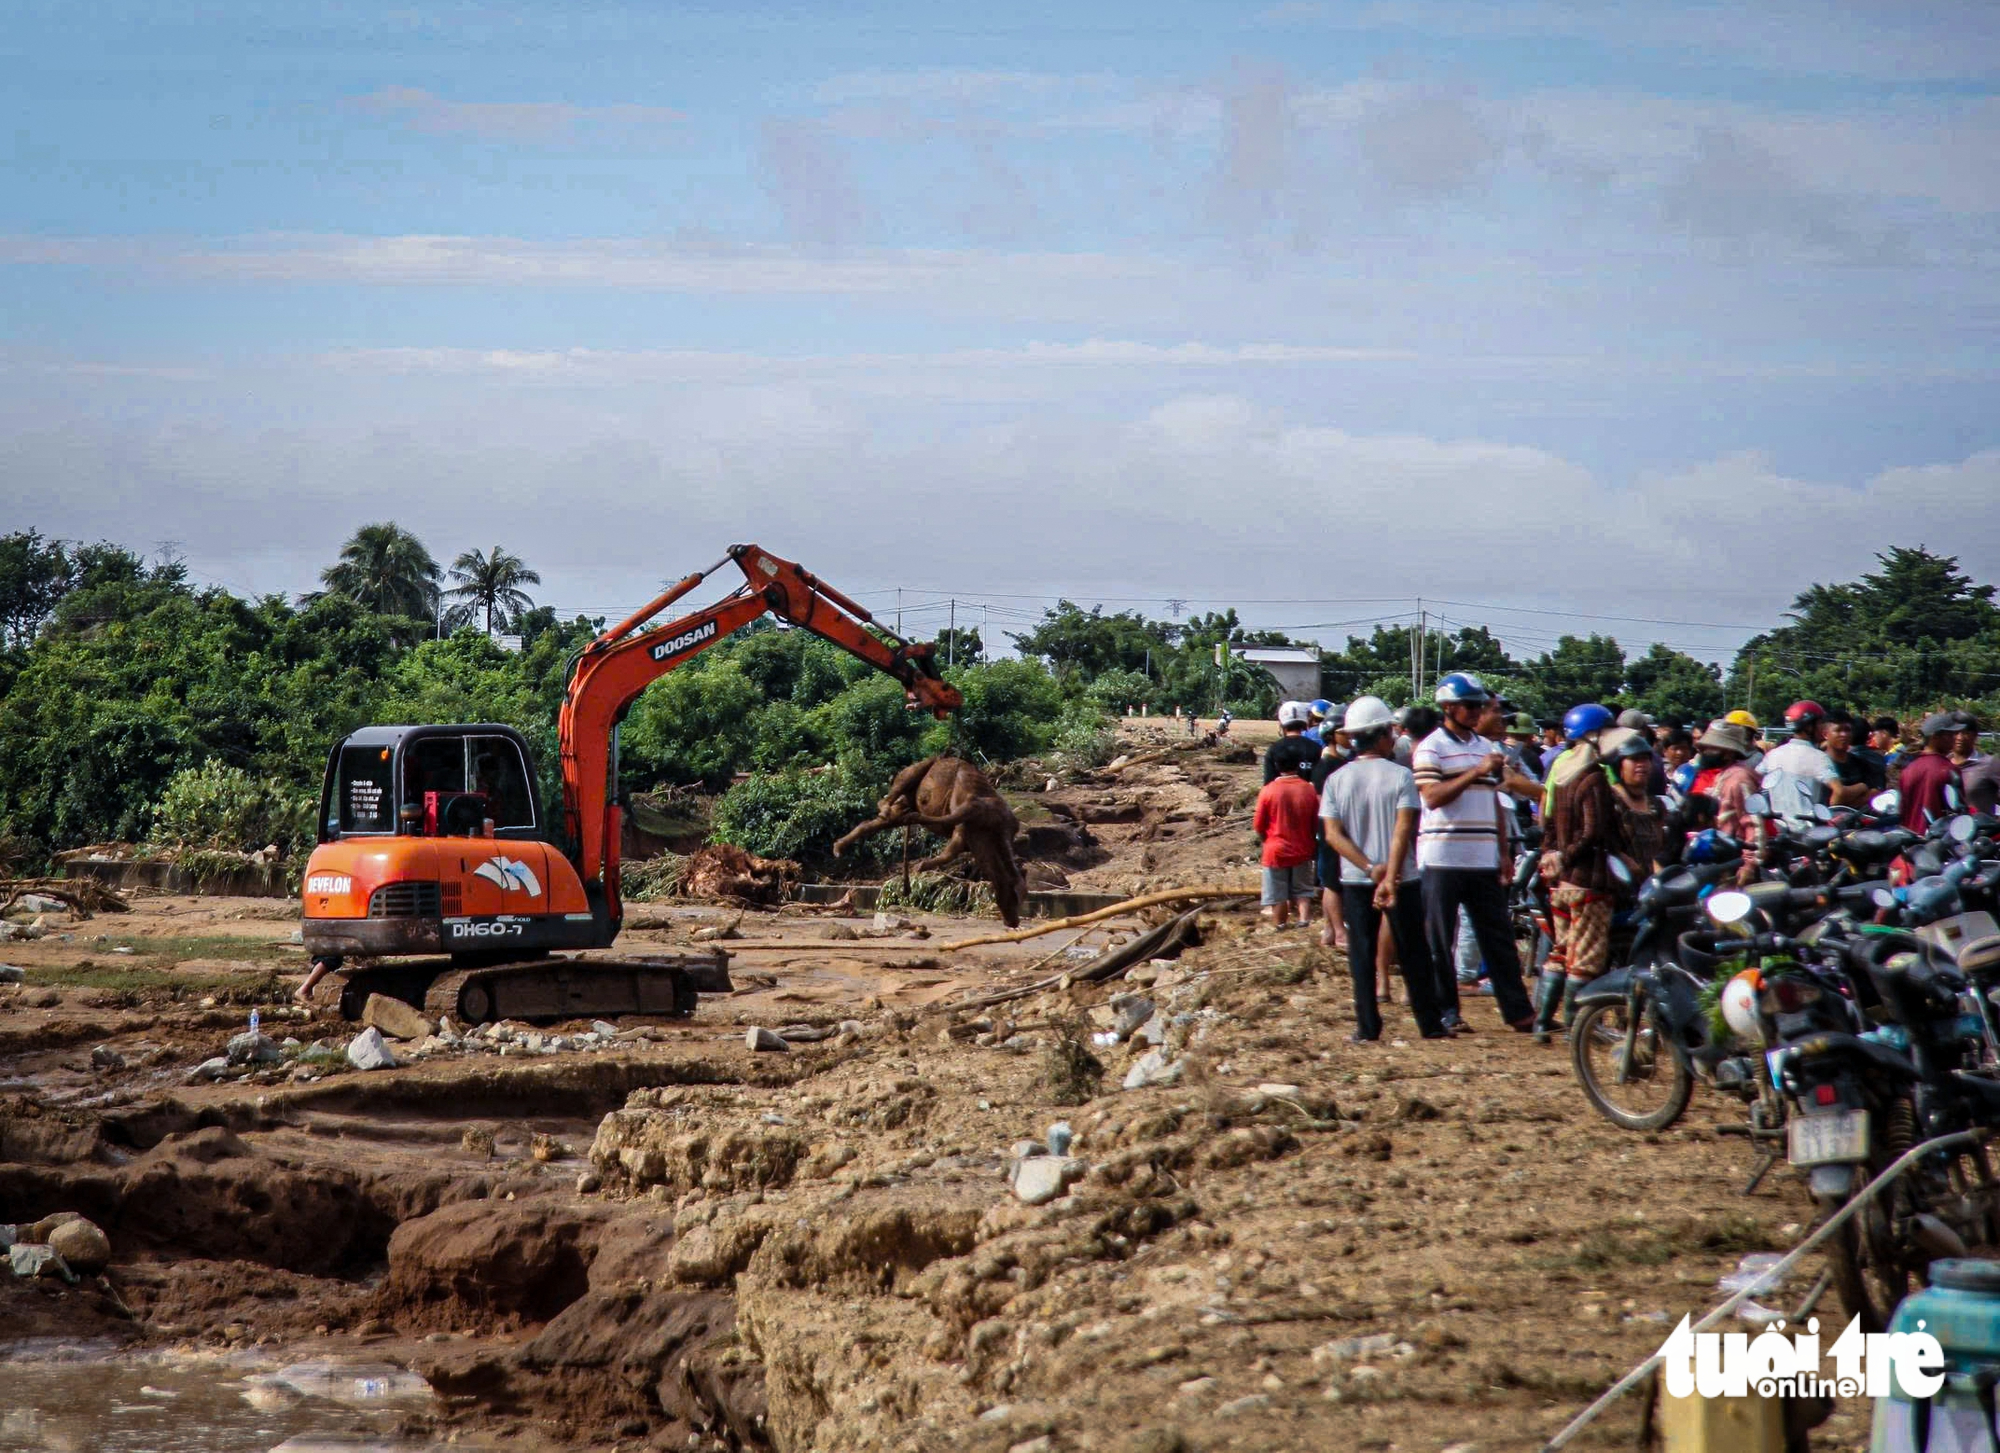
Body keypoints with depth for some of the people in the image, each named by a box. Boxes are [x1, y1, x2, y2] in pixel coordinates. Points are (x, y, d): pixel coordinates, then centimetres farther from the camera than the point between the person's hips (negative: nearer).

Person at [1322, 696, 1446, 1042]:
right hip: (1402, 879, -2)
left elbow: (1333, 834, -7)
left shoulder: (1336, 780, 0)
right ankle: (1431, 1024, 13)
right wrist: (1391, 877, -20)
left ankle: (1368, 1027, 4)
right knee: (1413, 954, 8)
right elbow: (1403, 830, -17)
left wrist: (1369, 868, -12)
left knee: (1362, 955, 7)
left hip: (1355, 881, 2)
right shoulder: (1400, 776, -9)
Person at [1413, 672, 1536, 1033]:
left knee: (1500, 936, 6)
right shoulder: (1431, 749, -4)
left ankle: (1518, 1012, 8)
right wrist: (1476, 772, -23)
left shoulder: (1486, 747, 16)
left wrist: (1503, 854, 15)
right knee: (1439, 940, 0)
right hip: (1443, 859, -6)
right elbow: (1432, 797, -17)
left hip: (1483, 860, 6)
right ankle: (1445, 1011, 8)